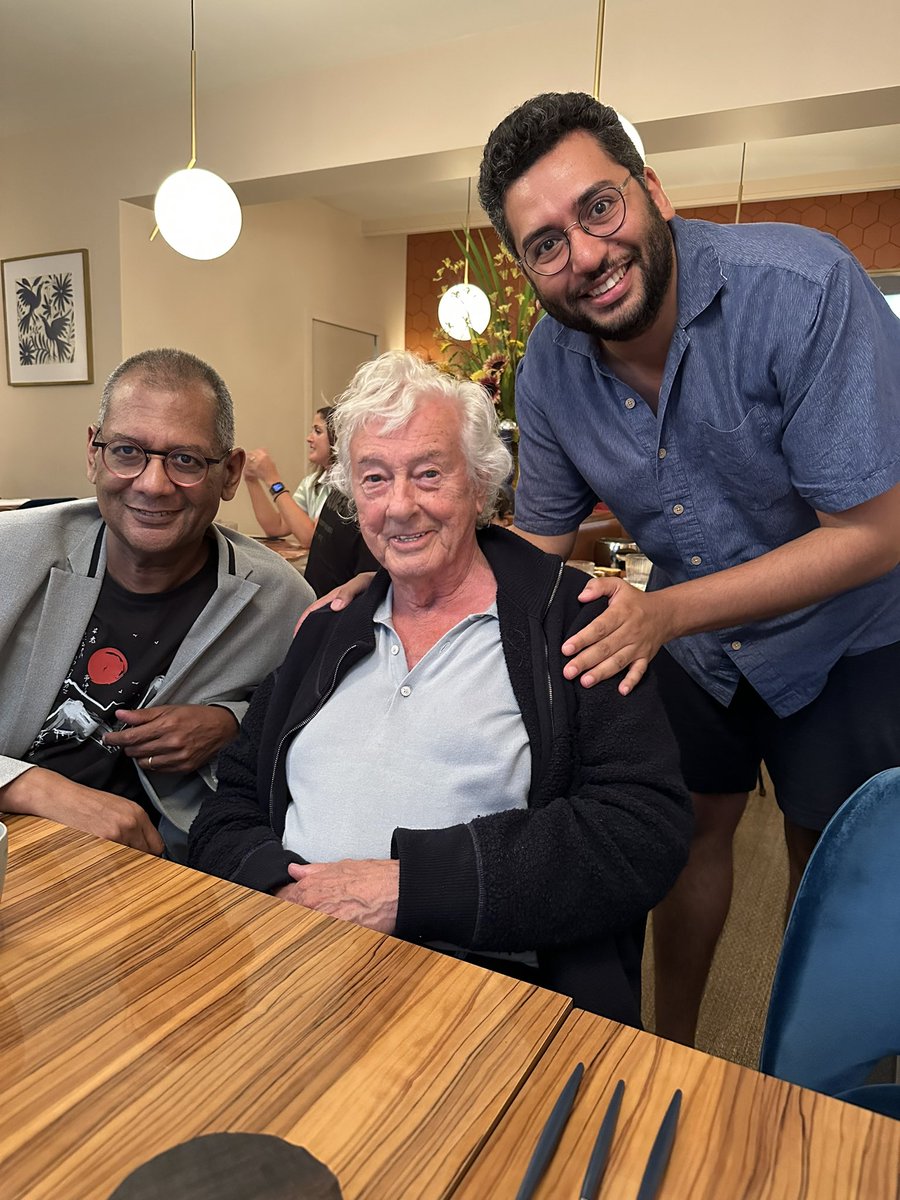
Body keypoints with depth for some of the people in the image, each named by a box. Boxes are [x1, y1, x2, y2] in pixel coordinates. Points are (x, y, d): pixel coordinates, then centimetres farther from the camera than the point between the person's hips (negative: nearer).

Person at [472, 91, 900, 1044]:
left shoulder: (803, 287, -30)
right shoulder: (549, 366, -14)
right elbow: (538, 537, -1)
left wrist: (666, 613, -35)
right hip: (691, 633, 4)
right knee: (696, 827, 16)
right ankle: (673, 1048, 41)